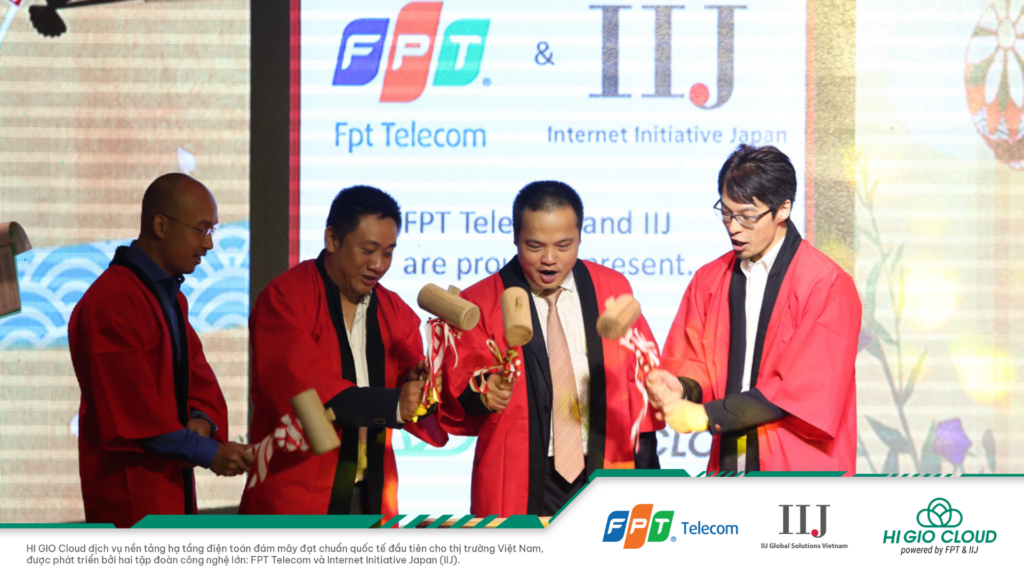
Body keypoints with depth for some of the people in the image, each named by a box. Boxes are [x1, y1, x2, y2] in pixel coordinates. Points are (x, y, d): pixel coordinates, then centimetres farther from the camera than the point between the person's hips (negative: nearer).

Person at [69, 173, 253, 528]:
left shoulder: (171, 298, 16)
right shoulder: (113, 302, -17)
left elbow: (197, 377, 17)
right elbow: (132, 407, -20)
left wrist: (201, 421, -6)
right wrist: (207, 452, -18)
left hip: (169, 481, 10)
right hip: (129, 491, -10)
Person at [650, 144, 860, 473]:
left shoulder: (828, 286, -9)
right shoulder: (708, 281, 9)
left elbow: (805, 388, -14)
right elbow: (693, 362, 11)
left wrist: (706, 415, -17)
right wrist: (681, 389, -14)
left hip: (803, 471, -4)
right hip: (728, 469, 4)